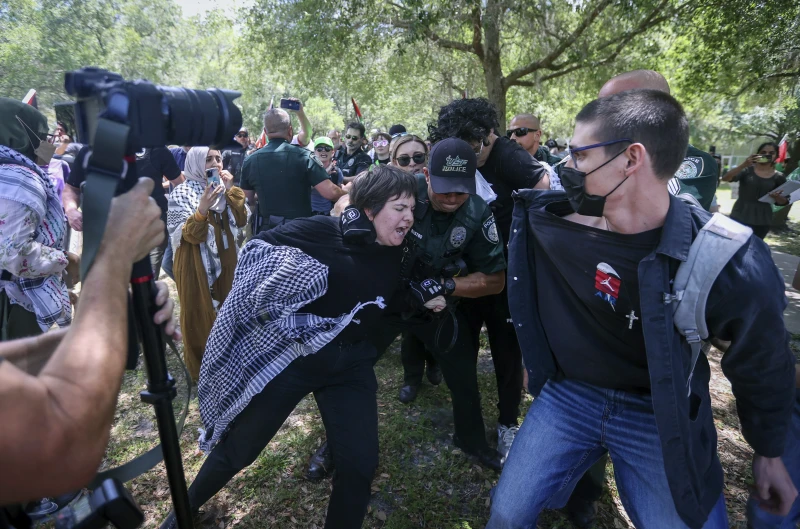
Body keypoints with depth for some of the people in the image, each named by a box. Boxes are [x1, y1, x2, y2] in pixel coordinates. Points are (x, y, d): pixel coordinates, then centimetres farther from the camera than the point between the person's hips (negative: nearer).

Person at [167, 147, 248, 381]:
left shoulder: (223, 188, 7)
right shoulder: (182, 193, -10)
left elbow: (242, 220, -2)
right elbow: (190, 235, -18)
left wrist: (231, 190, -11)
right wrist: (202, 209, -34)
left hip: (225, 258, 6)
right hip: (196, 263, -5)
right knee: (199, 315, 4)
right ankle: (201, 368, 21)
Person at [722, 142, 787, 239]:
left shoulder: (778, 177, 4)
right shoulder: (747, 170, -1)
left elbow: (784, 201, 7)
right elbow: (726, 178, -18)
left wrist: (777, 197, -17)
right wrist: (743, 165, -30)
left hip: (762, 221, 2)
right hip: (739, 216, -2)